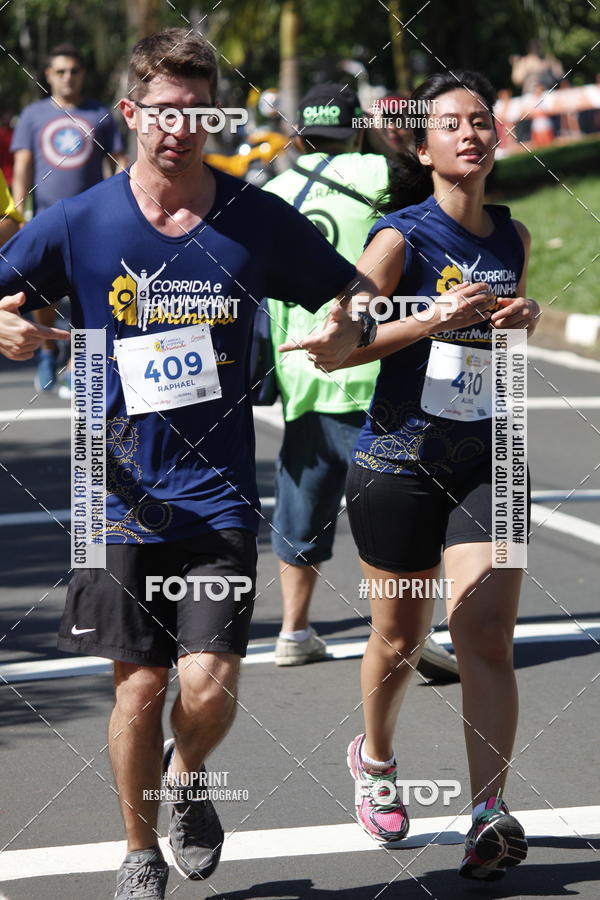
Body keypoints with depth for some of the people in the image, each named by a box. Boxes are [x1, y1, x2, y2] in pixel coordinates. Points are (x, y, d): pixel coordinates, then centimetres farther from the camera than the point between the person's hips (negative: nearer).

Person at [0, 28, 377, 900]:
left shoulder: (259, 221, -1)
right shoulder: (79, 222, -3)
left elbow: (357, 296, 10)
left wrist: (348, 329, -14)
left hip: (219, 496, 0)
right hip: (123, 494, 0)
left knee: (210, 688, -8)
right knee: (140, 687, 4)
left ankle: (186, 777, 28)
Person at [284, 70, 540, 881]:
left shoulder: (513, 237, 7)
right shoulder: (401, 237, -9)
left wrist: (524, 319, 2)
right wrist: (434, 318, -21)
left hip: (489, 463, 3)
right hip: (400, 463, -3)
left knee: (488, 637, -12)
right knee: (400, 639, 12)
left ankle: (490, 814, -16)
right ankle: (375, 757, 40)